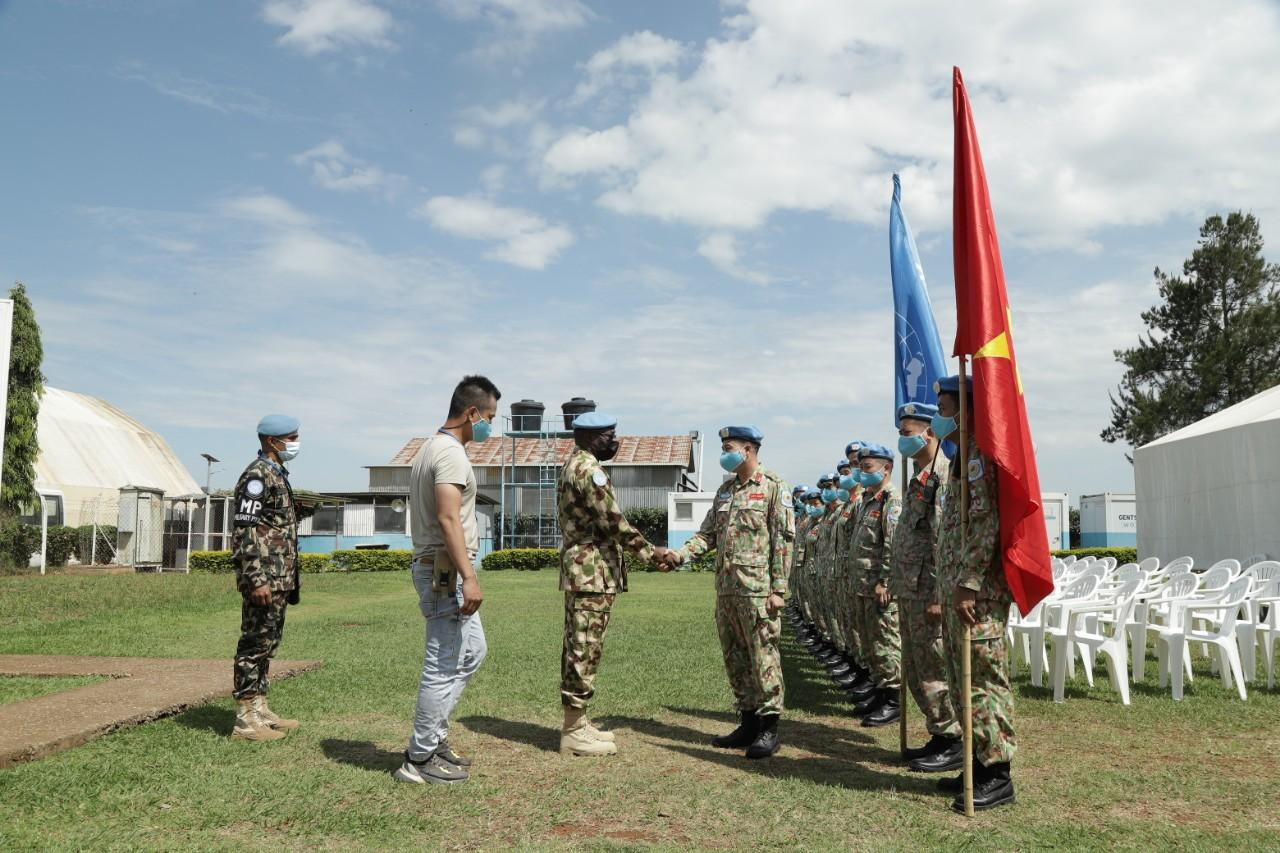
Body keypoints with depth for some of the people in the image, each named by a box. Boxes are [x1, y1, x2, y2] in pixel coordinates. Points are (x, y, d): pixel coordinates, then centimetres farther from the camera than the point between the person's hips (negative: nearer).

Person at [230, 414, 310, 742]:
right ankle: (246, 720, 1)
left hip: (280, 578, 10)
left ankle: (259, 711, 21)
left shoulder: (277, 475, 17)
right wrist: (257, 579, -23)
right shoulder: (258, 475, -13)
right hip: (265, 578, -10)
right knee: (255, 645, -5)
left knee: (267, 644, 14)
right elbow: (245, 530, -19)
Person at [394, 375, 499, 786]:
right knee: (444, 666, -2)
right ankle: (421, 758, 8)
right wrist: (468, 577, -29)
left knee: (472, 652, 20)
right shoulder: (451, 453, -17)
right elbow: (448, 519, -26)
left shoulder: (430, 447, 15)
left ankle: (433, 735, 25)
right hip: (447, 571, -11)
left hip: (436, 568, 11)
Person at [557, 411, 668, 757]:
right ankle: (574, 731, -1)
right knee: (585, 649, -6)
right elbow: (613, 520, -18)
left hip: (581, 572, 11)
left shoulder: (575, 466, 18)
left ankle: (576, 723, 20)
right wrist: (648, 551, -7)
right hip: (593, 572, -11)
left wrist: (640, 551, 15)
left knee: (579, 647, 13)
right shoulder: (587, 468, -15)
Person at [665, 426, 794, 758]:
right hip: (726, 590, 8)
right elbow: (708, 534, 16)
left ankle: (769, 728, 6)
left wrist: (779, 589, -14)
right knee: (735, 658, 12)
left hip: (757, 590, -7)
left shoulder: (773, 487, -5)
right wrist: (680, 554, -2)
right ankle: (748, 723, 22)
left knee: (763, 657, -3)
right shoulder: (725, 490, 17)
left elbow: (784, 540, -9)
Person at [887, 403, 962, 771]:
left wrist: (939, 595, -24)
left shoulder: (945, 472, -14)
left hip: (927, 592, -10)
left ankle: (953, 743, 8)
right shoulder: (921, 473, 18)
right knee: (915, 671, 16)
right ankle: (939, 737, 25)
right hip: (909, 591, 11)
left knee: (934, 670, -3)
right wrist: (896, 584, 20)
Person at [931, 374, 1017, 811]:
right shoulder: (960, 459, 18)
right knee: (962, 680, 15)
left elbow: (986, 526, -21)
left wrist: (968, 584, -23)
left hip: (978, 593, -10)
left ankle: (998, 775, 3)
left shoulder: (980, 456, -13)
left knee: (985, 679, -4)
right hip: (955, 590, 10)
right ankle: (980, 763, 24)